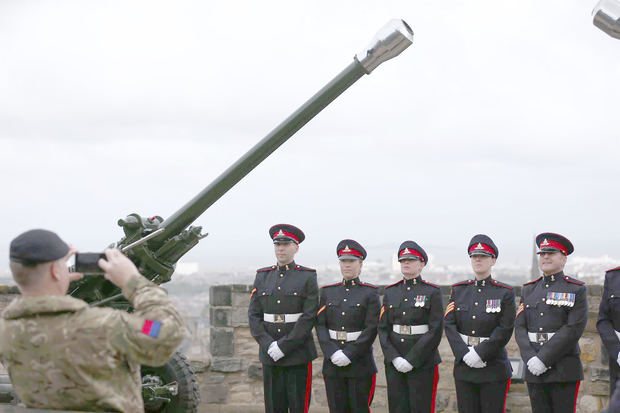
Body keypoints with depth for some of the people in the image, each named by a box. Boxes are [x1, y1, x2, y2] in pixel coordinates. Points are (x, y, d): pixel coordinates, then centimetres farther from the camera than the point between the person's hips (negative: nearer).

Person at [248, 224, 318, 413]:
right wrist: (268, 345, -9)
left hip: (298, 354, -3)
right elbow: (254, 315, 6)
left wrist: (284, 346, -14)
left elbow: (309, 317, -9)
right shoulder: (262, 276, 11)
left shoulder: (308, 277, -1)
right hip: (269, 355, 3)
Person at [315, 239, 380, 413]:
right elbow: (320, 325, 3)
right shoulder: (328, 291, 10)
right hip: (332, 364, 3)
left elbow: (371, 329, -9)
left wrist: (349, 354, -17)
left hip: (360, 363, -3)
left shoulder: (370, 293, -1)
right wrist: (332, 353, -12)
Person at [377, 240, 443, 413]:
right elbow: (383, 328, 6)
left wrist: (411, 360, -14)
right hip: (394, 364, 4)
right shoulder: (390, 292, 10)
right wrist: (394, 358, -8)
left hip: (422, 364, -4)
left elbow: (435, 331, -9)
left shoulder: (432, 292, -2)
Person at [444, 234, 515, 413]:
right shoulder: (458, 290, 9)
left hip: (494, 371, -3)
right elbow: (449, 325, 1)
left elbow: (504, 331, -8)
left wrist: (480, 353, -15)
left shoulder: (505, 292, -1)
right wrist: (465, 354, -12)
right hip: (463, 368, 3)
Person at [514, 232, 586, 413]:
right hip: (534, 371, 4)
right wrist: (530, 359, -10)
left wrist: (543, 359, -17)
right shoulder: (529, 290, 13)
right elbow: (520, 327, 6)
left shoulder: (576, 289, -1)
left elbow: (573, 329, -12)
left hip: (564, 371, -4)